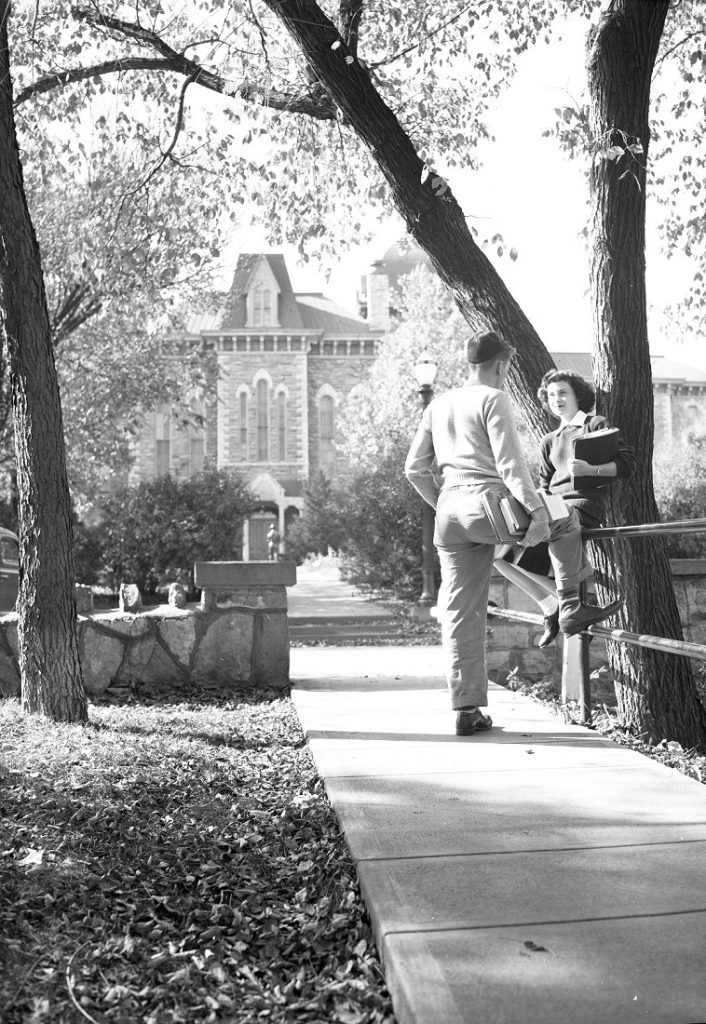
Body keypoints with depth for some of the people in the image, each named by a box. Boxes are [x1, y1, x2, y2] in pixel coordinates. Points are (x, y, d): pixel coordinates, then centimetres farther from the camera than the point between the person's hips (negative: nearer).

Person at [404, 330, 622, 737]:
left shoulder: (438, 404, 17)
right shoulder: (493, 399, -2)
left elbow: (415, 469, 16)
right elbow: (510, 464, -13)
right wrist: (536, 511, -16)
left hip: (449, 515, 6)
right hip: (489, 503, -6)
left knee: (461, 613, 7)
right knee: (566, 521, 21)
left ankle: (466, 708, 10)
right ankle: (570, 609, 21)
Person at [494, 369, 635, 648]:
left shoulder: (596, 425, 6)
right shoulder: (548, 442, 23)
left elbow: (627, 463, -4)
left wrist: (590, 469, -20)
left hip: (583, 504, -7)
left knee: (528, 555, -27)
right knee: (501, 554, -10)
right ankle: (551, 606, 3)